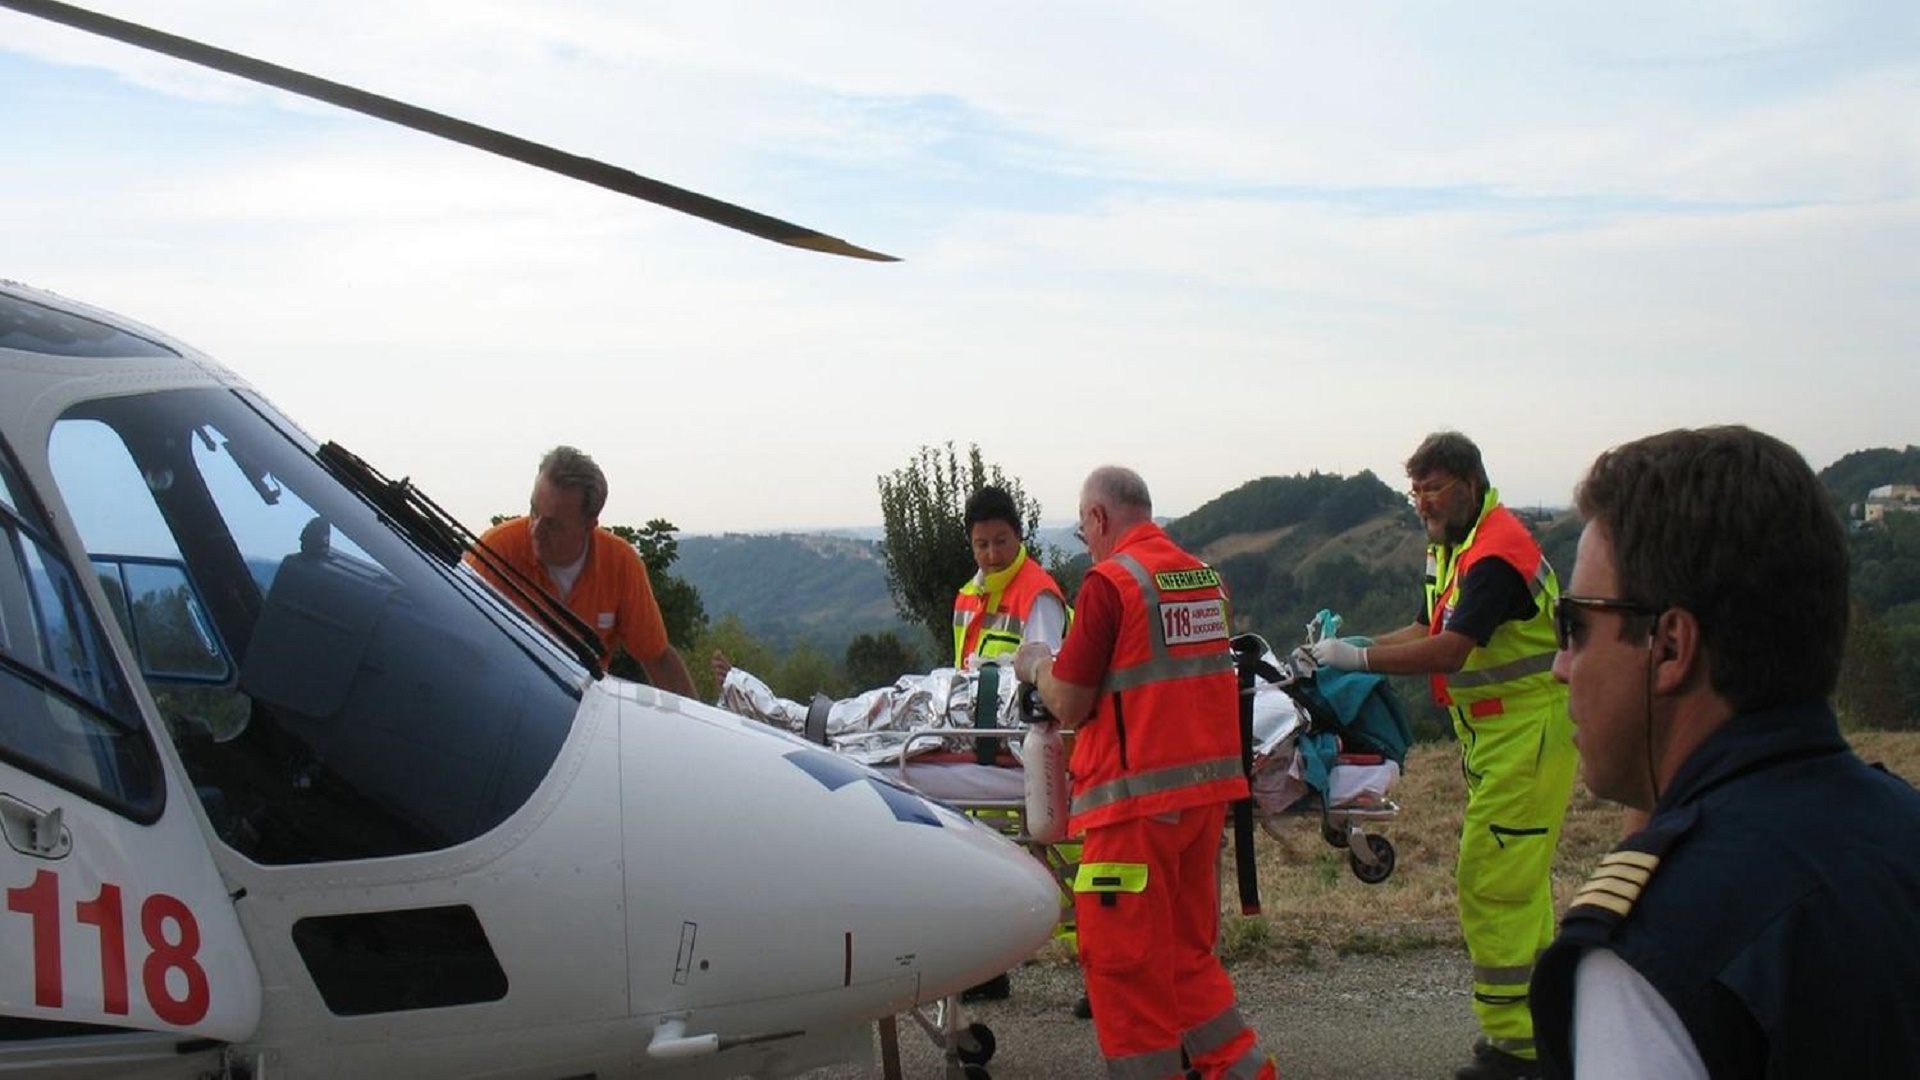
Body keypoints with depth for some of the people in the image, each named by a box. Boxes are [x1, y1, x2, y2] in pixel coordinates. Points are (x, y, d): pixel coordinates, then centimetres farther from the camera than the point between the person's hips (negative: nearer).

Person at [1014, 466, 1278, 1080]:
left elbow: (1069, 706, -10)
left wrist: (1038, 665, 11)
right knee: (1188, 949, 19)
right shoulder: (1205, 576, 9)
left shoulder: (1110, 581, -12)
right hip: (1208, 784, 8)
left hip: (1139, 793, -8)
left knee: (1122, 958, 3)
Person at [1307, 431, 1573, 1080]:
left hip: (1528, 728, -11)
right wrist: (1351, 648, 1)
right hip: (1497, 730, 11)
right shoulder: (1451, 546, 14)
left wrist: (1357, 658, -20)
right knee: (1517, 883, 16)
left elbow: (1447, 651, -26)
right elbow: (1430, 631, 14)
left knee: (1493, 883, -10)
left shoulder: (1495, 554, -20)